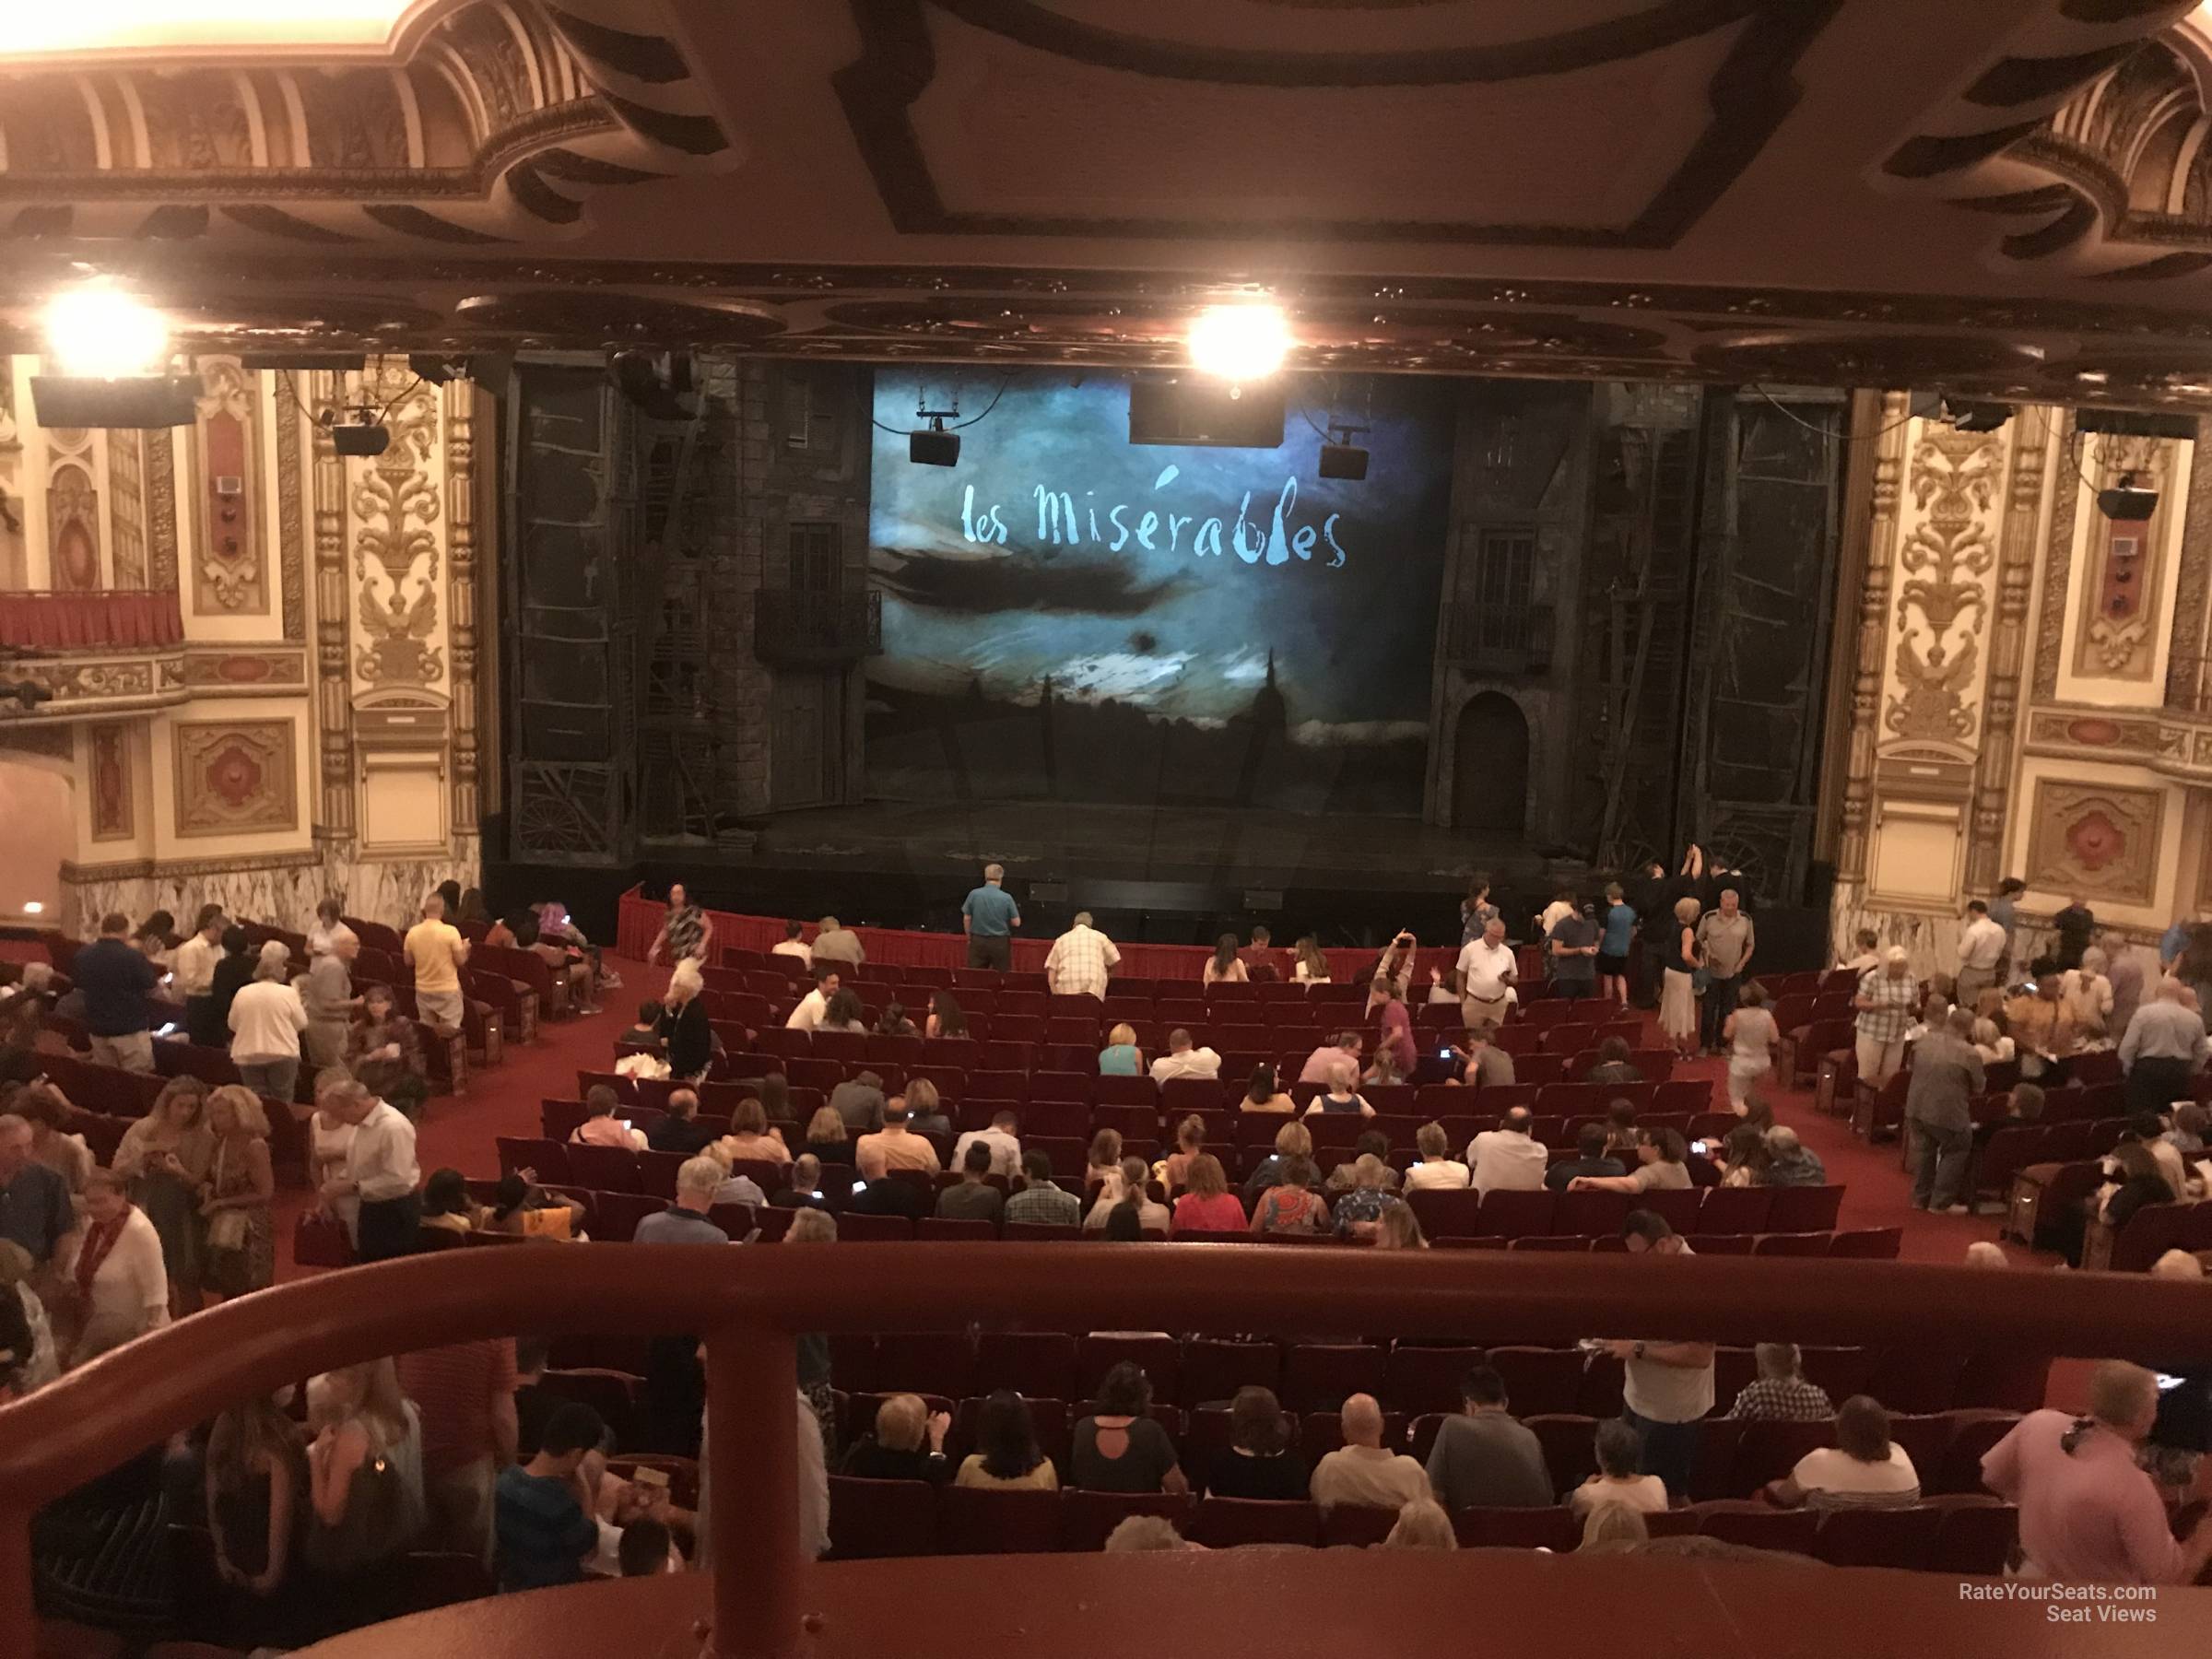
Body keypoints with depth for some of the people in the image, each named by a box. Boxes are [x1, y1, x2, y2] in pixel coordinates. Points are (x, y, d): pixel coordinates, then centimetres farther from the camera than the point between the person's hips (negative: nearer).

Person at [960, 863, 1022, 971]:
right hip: (1000, 942, -1)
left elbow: (966, 919, 1)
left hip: (978, 941, 1)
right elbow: (1016, 922, -5)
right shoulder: (1006, 897, -11)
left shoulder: (974, 894, -7)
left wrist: (969, 938, 15)